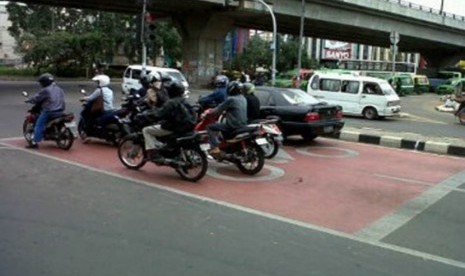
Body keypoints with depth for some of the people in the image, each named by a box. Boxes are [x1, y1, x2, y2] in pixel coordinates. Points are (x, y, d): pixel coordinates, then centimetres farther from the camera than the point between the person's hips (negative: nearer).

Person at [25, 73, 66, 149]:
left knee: (39, 125, -1)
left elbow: (36, 98, -5)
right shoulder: (59, 89, 12)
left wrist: (30, 100, 14)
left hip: (49, 112, -7)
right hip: (60, 111, 7)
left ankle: (35, 142, -6)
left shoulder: (45, 90, -10)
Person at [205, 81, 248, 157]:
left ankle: (215, 148, -15)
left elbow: (219, 109, -8)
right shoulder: (243, 99, 12)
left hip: (233, 126, -9)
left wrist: (209, 113, 8)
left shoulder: (231, 99, -14)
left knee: (210, 127, -3)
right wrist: (225, 113, 31)